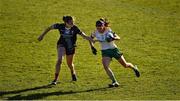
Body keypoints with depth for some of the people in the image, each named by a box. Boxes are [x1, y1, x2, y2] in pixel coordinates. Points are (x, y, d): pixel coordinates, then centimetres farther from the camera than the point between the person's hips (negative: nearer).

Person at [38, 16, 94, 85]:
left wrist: (92, 40, -32)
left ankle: (73, 73, 53)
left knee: (70, 64, 16)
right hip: (62, 45, -1)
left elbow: (84, 35, -17)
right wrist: (42, 35, 3)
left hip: (71, 47, 1)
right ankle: (55, 79, -16)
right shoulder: (60, 26, -20)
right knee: (59, 60, -24)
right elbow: (50, 28, -4)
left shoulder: (75, 28, -21)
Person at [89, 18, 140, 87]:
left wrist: (113, 38, -41)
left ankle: (134, 68, 45)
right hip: (105, 51, 2)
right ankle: (114, 82, -17)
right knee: (105, 66, -23)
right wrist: (92, 47, -2)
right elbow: (90, 39, 9)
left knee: (125, 65, 11)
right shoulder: (95, 33, -10)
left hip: (113, 49, -2)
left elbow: (118, 38, -21)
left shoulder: (108, 30, -19)